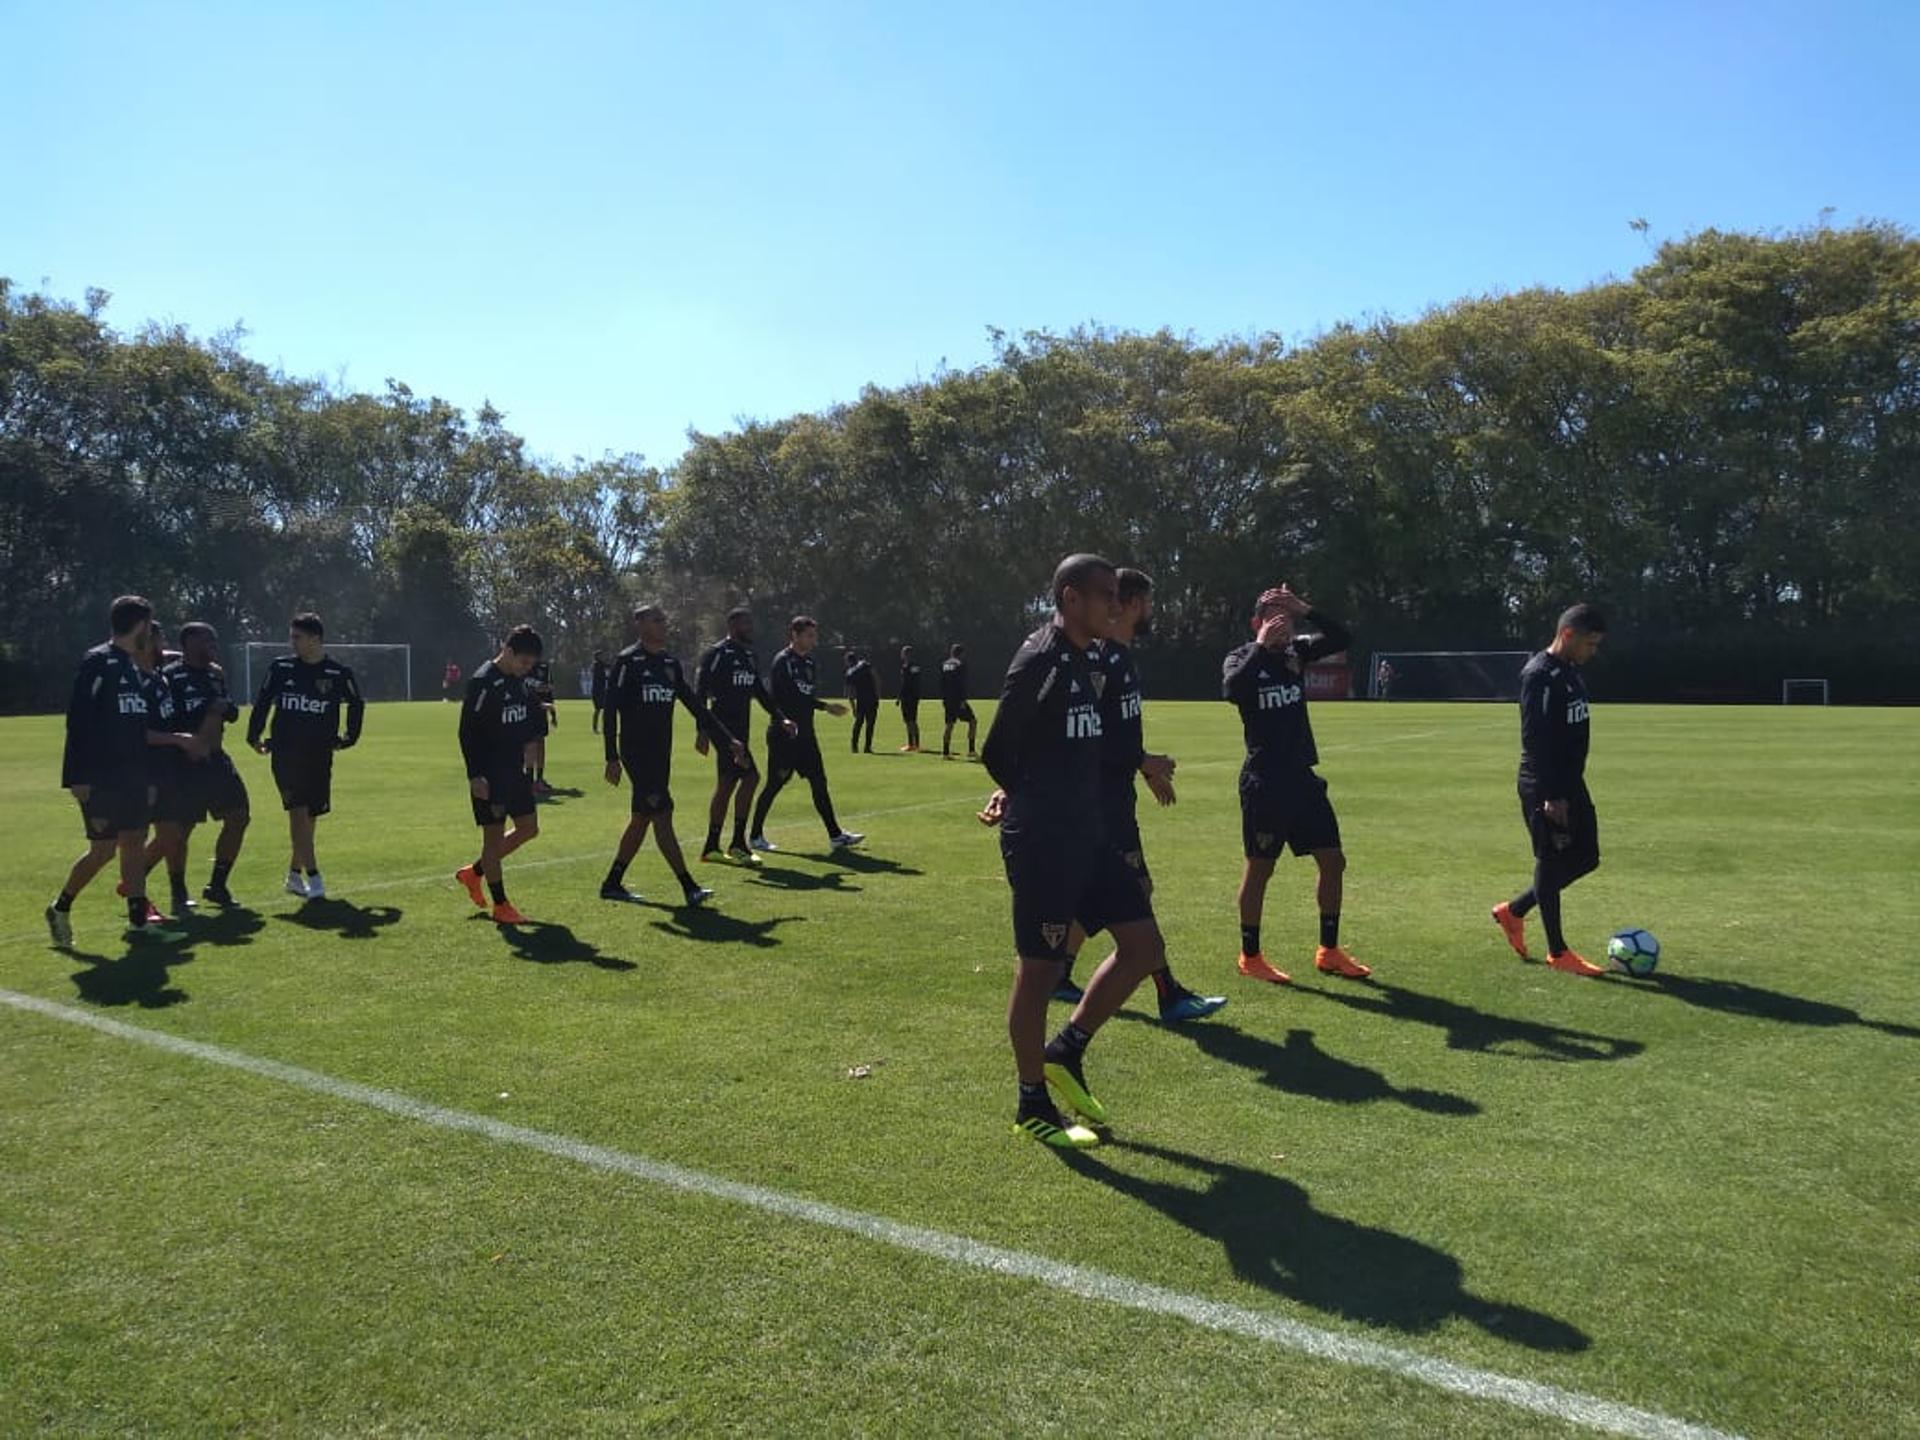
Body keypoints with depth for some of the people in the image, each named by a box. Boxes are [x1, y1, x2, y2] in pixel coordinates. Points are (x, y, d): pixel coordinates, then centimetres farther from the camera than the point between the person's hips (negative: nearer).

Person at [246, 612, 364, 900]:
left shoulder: (338, 673, -2)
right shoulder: (281, 668, 0)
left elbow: (356, 704, 14)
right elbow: (262, 702, 12)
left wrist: (349, 738, 13)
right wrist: (254, 736, 11)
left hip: (319, 754, 1)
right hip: (286, 752, -1)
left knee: (310, 814, 8)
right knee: (298, 810, -12)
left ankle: (294, 874, 25)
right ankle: (313, 879, -12)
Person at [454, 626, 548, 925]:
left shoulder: (520, 680, 8)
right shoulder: (483, 681, -16)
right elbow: (467, 731, -18)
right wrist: (475, 775, -20)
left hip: (515, 769, 9)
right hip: (489, 775, -9)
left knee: (529, 829, 13)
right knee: (494, 835, -1)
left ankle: (473, 873, 28)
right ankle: (500, 906, 8)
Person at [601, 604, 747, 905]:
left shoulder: (670, 663, 13)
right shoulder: (627, 661, -8)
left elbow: (696, 706, 15)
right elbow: (611, 709, -10)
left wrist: (728, 740, 10)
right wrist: (612, 758, -16)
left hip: (661, 754, 8)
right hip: (636, 752, -8)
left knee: (642, 818, 12)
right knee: (662, 815, -11)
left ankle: (612, 884, 24)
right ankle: (689, 888, -10)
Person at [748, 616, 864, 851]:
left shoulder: (808, 662, 14)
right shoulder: (782, 662, -12)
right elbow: (774, 700, -18)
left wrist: (825, 706, 10)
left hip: (805, 735, 8)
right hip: (784, 735, -8)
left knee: (819, 783, 8)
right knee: (775, 784, -1)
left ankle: (835, 836, 11)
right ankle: (756, 836, 12)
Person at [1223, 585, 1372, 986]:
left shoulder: (1297, 651, 8)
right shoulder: (1243, 658, -7)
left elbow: (1342, 639, -3)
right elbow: (1232, 689, -29)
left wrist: (1305, 611, -13)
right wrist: (1261, 646, -25)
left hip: (1302, 777, 6)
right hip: (1264, 783, -6)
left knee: (1333, 861, 8)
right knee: (1260, 868, 1)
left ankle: (1328, 952, 21)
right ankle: (1250, 957, 14)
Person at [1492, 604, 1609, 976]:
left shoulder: (1570, 671, 12)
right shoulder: (1539, 675, -17)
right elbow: (1534, 739, -22)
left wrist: (1568, 786, 21)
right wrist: (1551, 795, -23)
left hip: (1570, 783, 10)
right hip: (1545, 788, -10)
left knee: (1586, 858, 13)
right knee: (1551, 861, 0)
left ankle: (1513, 911, 26)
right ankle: (1557, 953, 12)